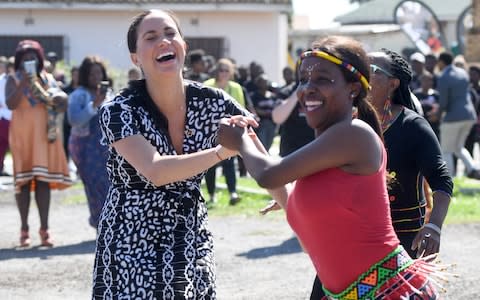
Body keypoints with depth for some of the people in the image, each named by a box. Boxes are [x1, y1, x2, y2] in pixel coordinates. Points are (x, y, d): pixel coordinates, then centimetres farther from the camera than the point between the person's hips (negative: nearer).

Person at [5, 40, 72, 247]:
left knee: (44, 180, -1)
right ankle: (24, 229, 4)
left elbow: (62, 105, 10)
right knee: (23, 180, -1)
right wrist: (24, 83, -22)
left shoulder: (48, 79, 11)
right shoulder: (14, 79, 2)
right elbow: (11, 104, -14)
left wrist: (59, 101, -12)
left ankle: (44, 229, 1)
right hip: (22, 135, -2)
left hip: (44, 134, 2)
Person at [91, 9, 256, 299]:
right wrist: (221, 151, -34)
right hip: (133, 248, -3)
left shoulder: (212, 102, -5)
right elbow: (155, 172, -29)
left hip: (192, 245, 3)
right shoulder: (119, 111, -15)